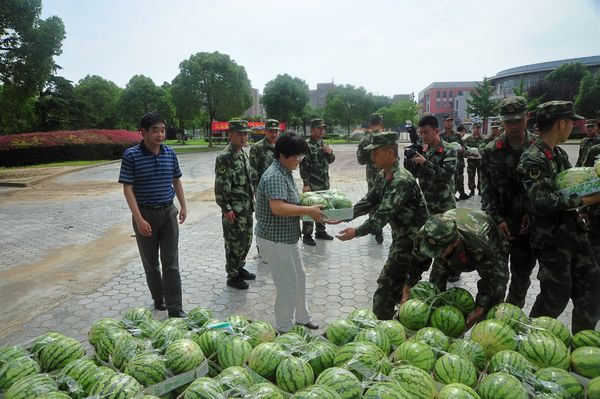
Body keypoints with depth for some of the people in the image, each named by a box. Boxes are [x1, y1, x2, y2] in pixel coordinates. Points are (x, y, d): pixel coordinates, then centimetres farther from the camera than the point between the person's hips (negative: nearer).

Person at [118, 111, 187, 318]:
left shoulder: (170, 153, 2)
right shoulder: (131, 155, -11)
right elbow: (127, 189, -12)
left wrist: (183, 206, 11)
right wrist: (139, 219, -18)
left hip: (168, 212, 2)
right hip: (145, 215, -2)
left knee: (171, 263, 0)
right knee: (150, 262, 13)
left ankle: (175, 309, 4)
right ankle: (158, 298, 33)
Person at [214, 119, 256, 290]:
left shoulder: (243, 154, 11)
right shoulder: (224, 157, -16)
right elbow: (221, 186, -18)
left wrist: (251, 197, 19)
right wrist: (226, 208, -19)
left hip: (247, 207, 9)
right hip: (234, 210, -9)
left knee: (246, 240, 17)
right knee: (234, 243, 0)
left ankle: (240, 268, 34)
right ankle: (232, 276, 14)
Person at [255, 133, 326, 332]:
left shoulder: (285, 172, 9)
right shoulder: (275, 176, -23)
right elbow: (278, 207, -36)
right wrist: (308, 210, -29)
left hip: (287, 237, 11)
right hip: (274, 240, -10)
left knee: (299, 278, 22)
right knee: (288, 285, 2)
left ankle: (301, 317, 42)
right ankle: (284, 330, 21)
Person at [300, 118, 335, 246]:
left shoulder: (323, 143, 11)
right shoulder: (307, 145, -13)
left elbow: (331, 160, 19)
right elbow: (303, 166, -16)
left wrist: (330, 152, -4)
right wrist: (306, 184, -20)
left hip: (325, 183, 8)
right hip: (312, 185, -8)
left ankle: (320, 231, 29)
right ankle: (307, 235, 9)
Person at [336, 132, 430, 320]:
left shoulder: (402, 181, -26)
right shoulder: (382, 176, 5)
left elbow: (384, 214, -31)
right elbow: (369, 201, 8)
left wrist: (357, 232, -31)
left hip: (412, 241, -9)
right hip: (400, 239, 9)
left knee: (386, 288, -6)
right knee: (401, 286, 20)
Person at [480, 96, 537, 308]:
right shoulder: (491, 151, -1)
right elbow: (488, 189, -2)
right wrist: (498, 219, -10)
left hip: (528, 223, 2)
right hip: (499, 223, -2)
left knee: (522, 274, 13)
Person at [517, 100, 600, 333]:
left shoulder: (559, 154, 10)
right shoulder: (533, 159, -18)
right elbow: (542, 202, -26)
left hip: (573, 230, 9)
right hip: (551, 236, -9)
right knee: (557, 294, 1)